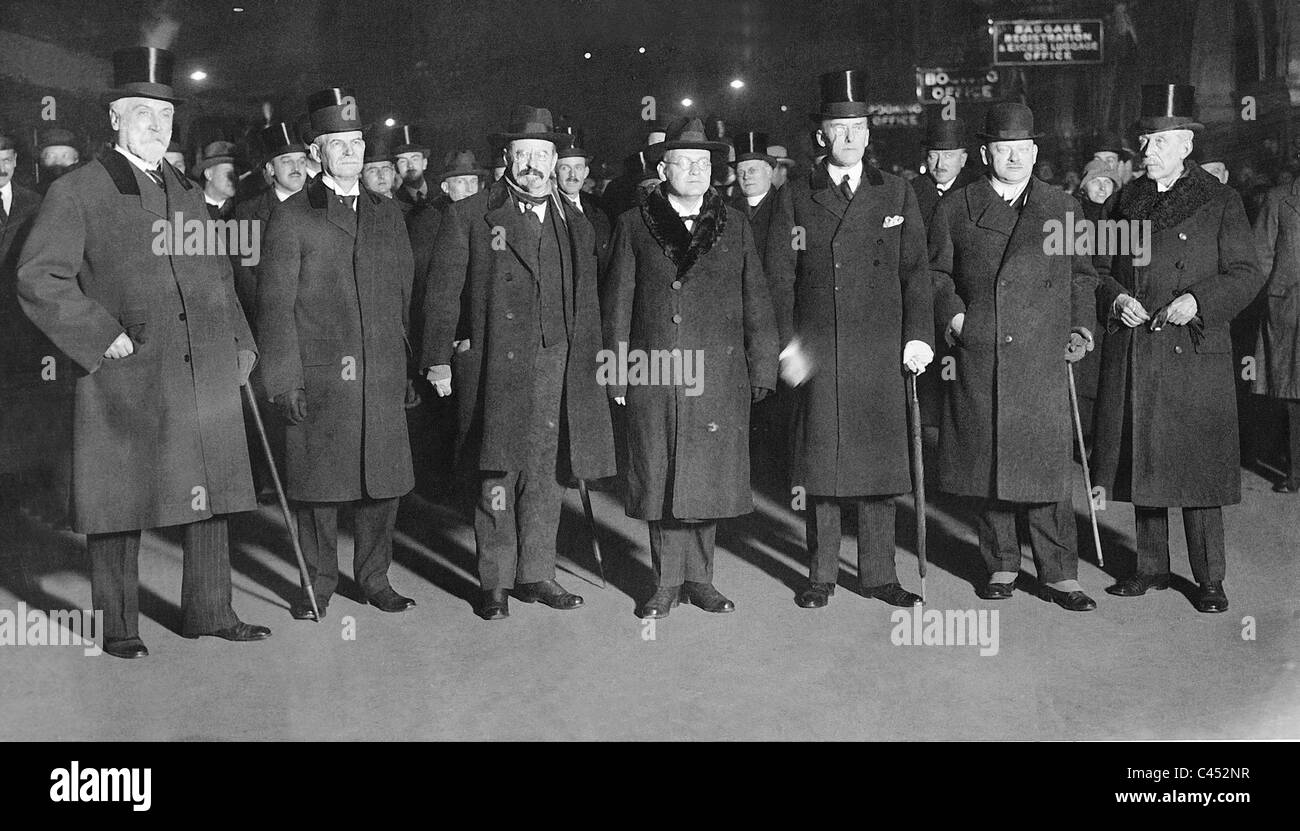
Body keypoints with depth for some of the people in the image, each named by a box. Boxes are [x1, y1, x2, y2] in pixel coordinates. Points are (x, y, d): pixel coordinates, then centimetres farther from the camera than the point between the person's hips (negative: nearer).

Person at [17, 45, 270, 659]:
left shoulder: (188, 195, 18)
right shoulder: (76, 193, -1)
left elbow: (218, 277, 25)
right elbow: (38, 280, -7)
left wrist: (238, 345, 14)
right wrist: (103, 337, -13)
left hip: (206, 376, 6)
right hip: (125, 379, -5)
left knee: (209, 497, 9)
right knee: (120, 507, 2)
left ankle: (209, 613, 21)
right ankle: (117, 627, 14)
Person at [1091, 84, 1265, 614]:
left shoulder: (1220, 202, -1)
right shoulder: (1130, 197, 12)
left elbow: (1247, 274, -2)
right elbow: (1104, 266, 16)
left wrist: (1198, 301, -17)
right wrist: (1115, 299, -4)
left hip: (1194, 354, -4)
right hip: (1131, 356, 4)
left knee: (1197, 467, -1)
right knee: (1141, 464, 10)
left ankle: (1209, 579, 10)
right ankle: (1151, 568, 22)